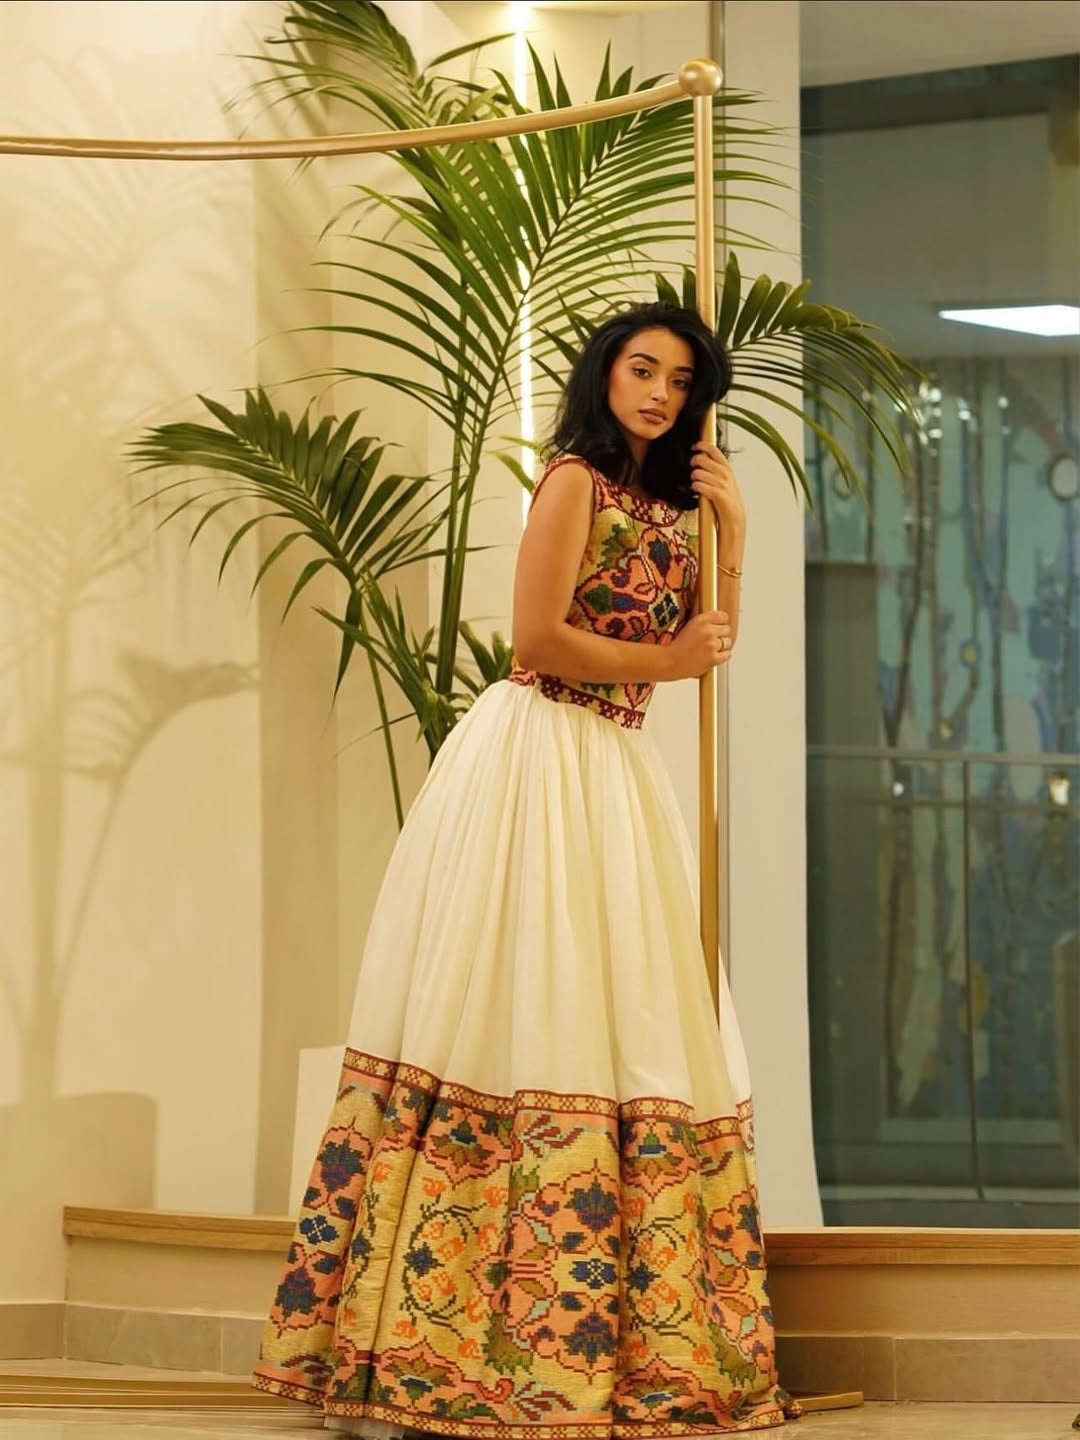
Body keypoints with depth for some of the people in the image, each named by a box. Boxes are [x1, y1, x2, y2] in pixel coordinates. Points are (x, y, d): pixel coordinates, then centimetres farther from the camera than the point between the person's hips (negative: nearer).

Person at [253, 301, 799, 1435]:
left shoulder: (668, 504, 18)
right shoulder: (574, 480, -5)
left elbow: (711, 645, 15)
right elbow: (538, 637, -13)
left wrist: (731, 526, 8)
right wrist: (665, 660, -5)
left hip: (618, 773, 8)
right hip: (539, 757, -8)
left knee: (624, 1032, 2)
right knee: (525, 1015, -11)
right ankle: (407, 1337, -10)